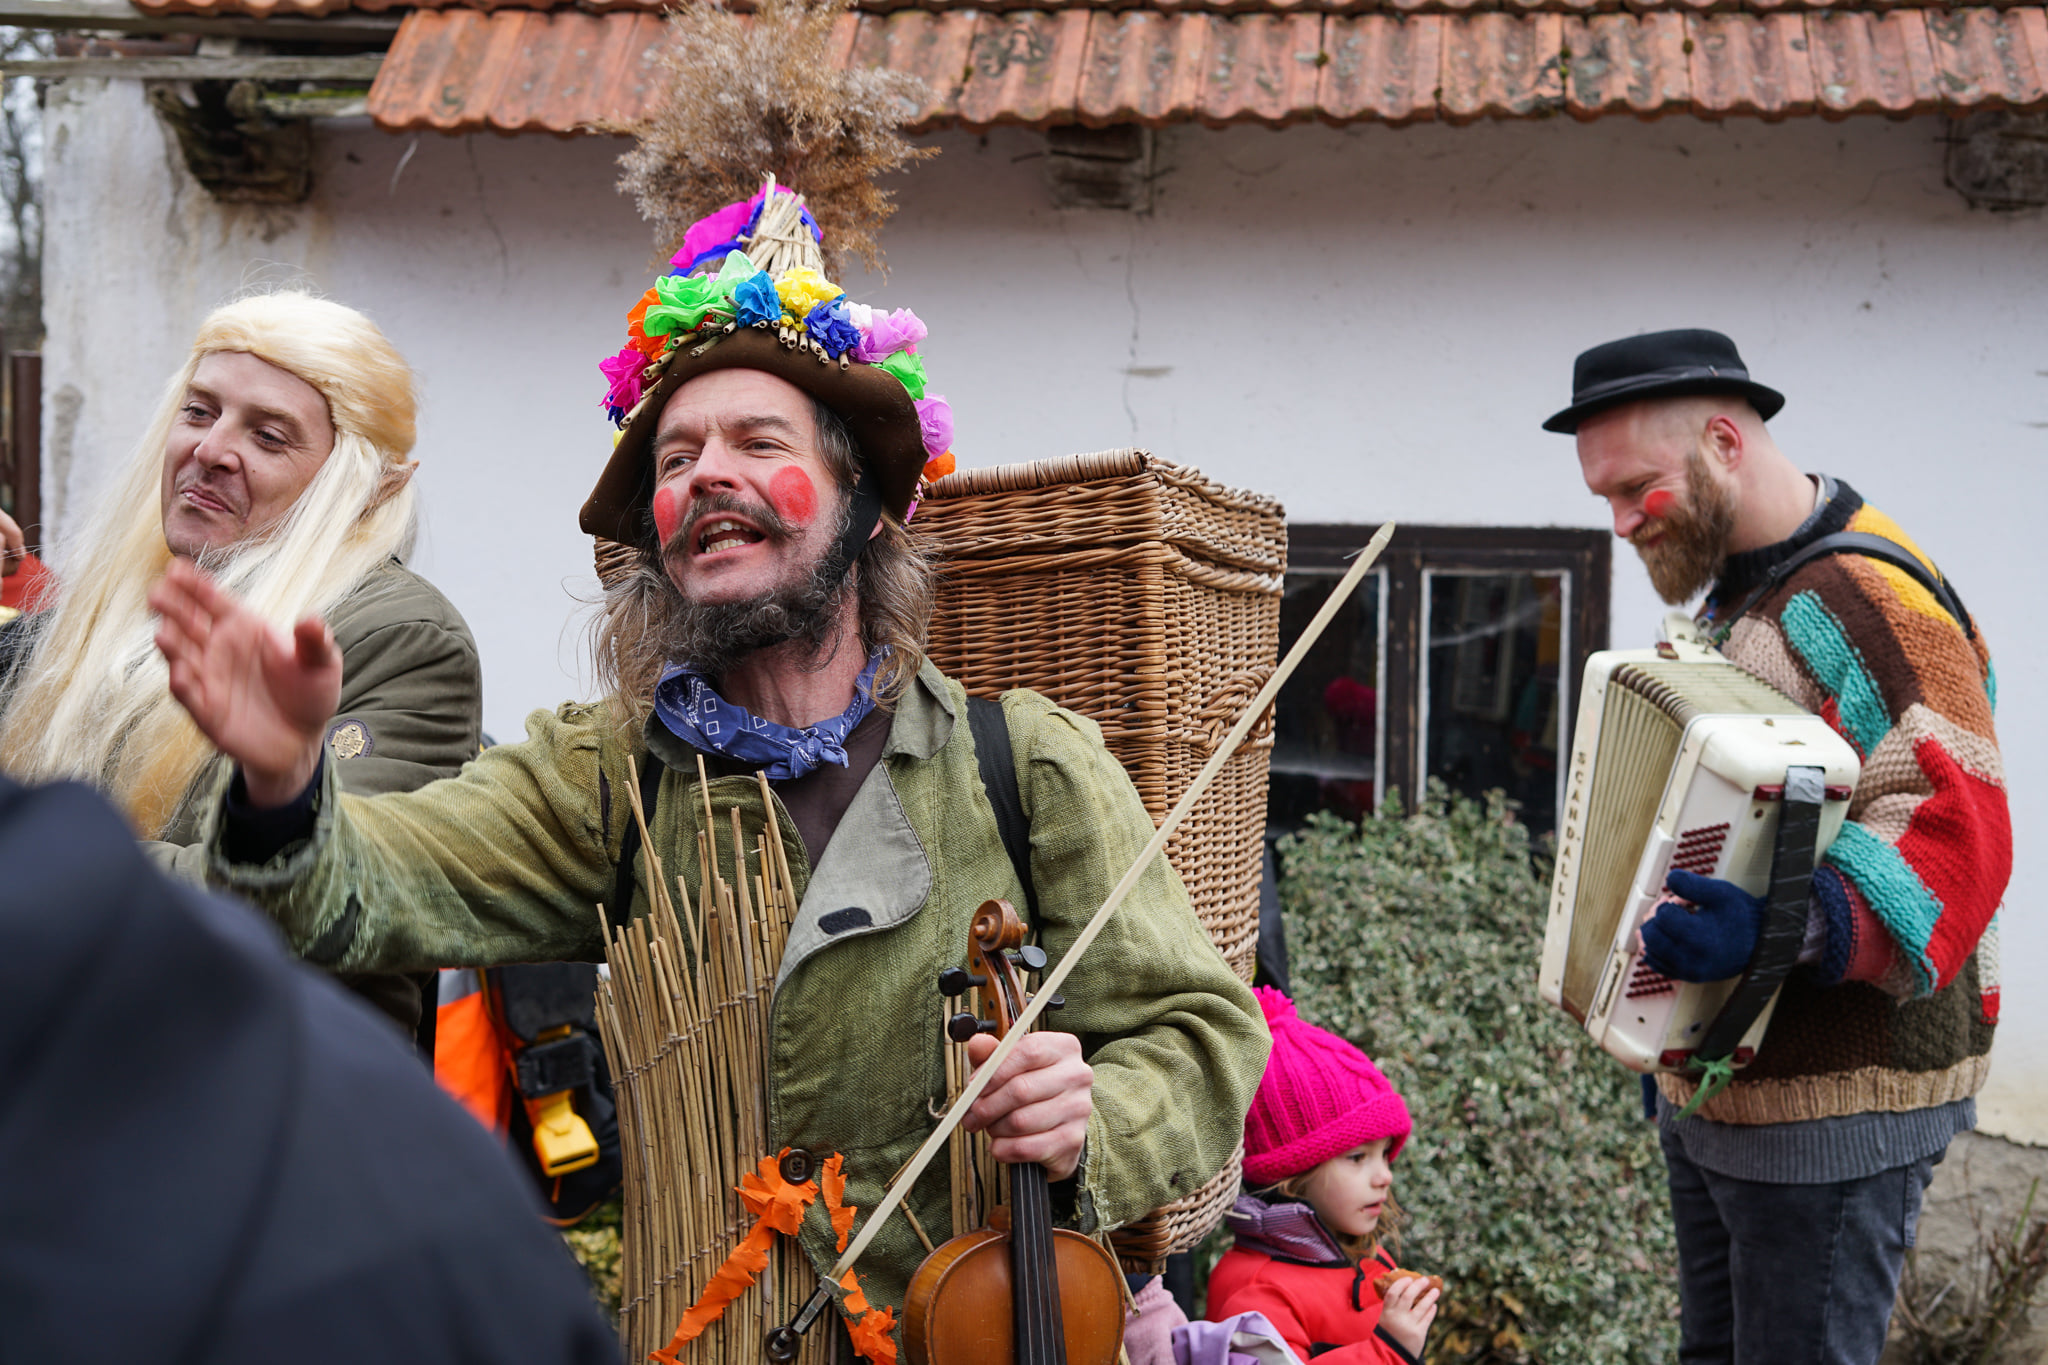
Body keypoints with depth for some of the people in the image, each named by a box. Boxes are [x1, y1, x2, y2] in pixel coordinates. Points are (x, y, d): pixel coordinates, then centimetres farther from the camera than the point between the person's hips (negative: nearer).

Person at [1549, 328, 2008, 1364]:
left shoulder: (1862, 599, -19)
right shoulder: (1735, 592, 14)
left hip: (1837, 1105, -10)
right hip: (1713, 1083, 10)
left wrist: (1785, 931, -43)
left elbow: (1953, 826, -29)